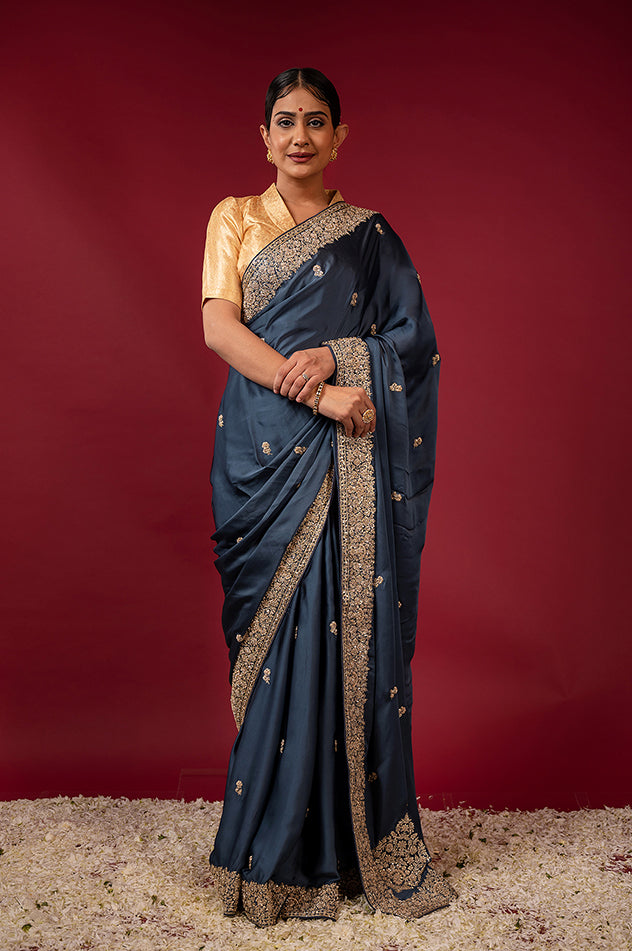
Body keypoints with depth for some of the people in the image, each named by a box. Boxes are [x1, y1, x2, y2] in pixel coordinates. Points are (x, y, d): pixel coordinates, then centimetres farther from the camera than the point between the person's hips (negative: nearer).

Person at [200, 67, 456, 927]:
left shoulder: (369, 235, 13)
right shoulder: (235, 219, 10)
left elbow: (415, 342, 6)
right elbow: (219, 326, -4)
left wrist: (340, 357, -13)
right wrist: (315, 390, -16)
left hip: (353, 455, 1)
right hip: (268, 451, -1)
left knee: (356, 627, -1)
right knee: (282, 633, 0)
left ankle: (366, 834, 13)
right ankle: (283, 849, 13)